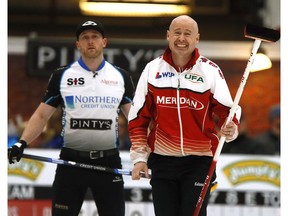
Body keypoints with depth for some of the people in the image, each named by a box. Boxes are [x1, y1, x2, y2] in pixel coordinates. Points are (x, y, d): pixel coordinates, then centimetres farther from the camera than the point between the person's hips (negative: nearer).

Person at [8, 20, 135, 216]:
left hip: (109, 162, 0)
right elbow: (42, 115, 5)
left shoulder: (121, 77, 7)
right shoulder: (62, 76, 5)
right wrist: (22, 143, -10)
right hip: (71, 161, 0)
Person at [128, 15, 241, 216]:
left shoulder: (210, 70, -2)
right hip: (162, 161, 2)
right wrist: (139, 156, 2)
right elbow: (138, 117, 8)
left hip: (199, 161, -2)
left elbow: (226, 109, -2)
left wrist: (231, 128, -25)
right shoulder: (153, 69, 4)